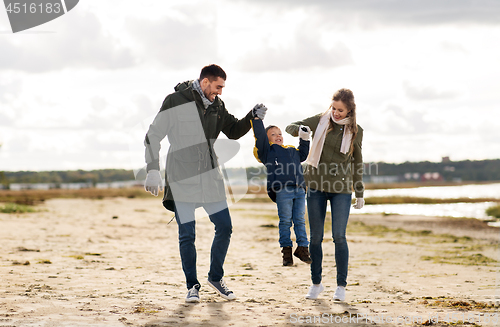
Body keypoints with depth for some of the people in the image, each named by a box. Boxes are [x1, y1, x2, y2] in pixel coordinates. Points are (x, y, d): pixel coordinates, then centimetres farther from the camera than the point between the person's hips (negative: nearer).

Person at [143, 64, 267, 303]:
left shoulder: (217, 105, 8)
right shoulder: (176, 101, -9)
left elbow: (233, 131, 19)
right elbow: (153, 136, -7)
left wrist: (252, 117, 0)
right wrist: (153, 170, -15)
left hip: (210, 175, 5)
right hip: (182, 177, -5)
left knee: (224, 227, 4)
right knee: (187, 234, -2)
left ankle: (215, 277, 23)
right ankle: (192, 286, 12)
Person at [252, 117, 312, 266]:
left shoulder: (292, 151, 26)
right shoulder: (267, 150, 8)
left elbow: (302, 155, 41)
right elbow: (260, 136, -1)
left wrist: (304, 140, 35)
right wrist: (257, 119, -2)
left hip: (299, 190, 5)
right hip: (282, 191, -5)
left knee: (300, 220, 6)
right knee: (285, 221, -3)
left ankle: (302, 248, 13)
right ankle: (286, 251, 4)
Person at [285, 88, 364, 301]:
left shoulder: (356, 131, 3)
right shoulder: (320, 121, 3)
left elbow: (357, 163, 10)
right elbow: (290, 128, 0)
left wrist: (360, 194, 9)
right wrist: (301, 130, -25)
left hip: (341, 189, -1)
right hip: (316, 185, 1)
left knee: (339, 236, -8)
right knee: (316, 237, 3)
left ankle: (341, 286, 1)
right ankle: (316, 284, 15)